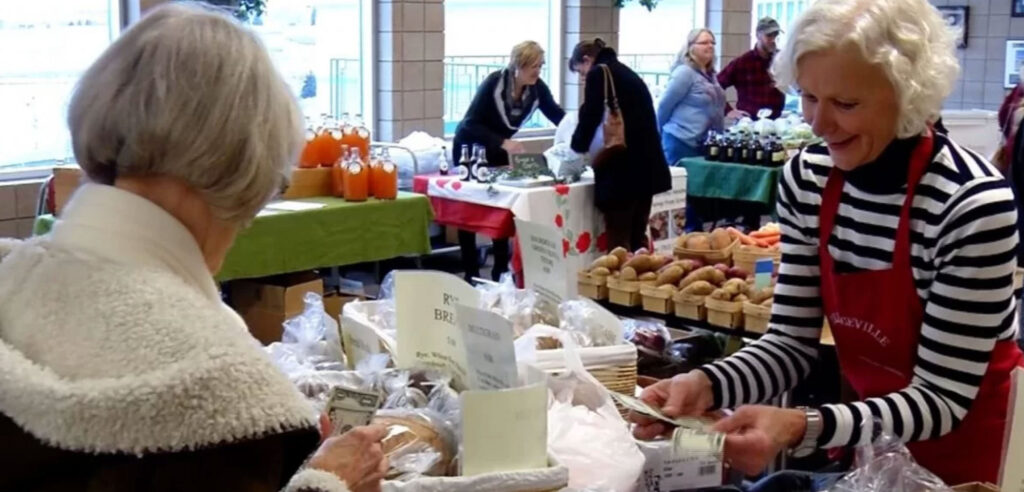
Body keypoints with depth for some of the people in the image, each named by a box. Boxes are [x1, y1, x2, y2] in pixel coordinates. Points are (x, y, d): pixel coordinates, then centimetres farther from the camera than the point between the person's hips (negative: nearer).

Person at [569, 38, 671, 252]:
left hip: (622, 168, -8)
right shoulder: (627, 73, 21)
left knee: (618, 243, -3)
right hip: (647, 166, 8)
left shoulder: (598, 73, -3)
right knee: (637, 238, 14)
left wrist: (576, 148, 13)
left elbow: (589, 119, -5)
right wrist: (601, 154, 25)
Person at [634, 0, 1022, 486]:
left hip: (971, 451, -4)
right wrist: (706, 385, -25)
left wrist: (802, 427, -39)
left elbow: (941, 399, -24)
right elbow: (792, 341, -6)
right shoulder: (806, 177, -11)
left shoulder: (974, 202, -27)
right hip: (875, 443, 5)